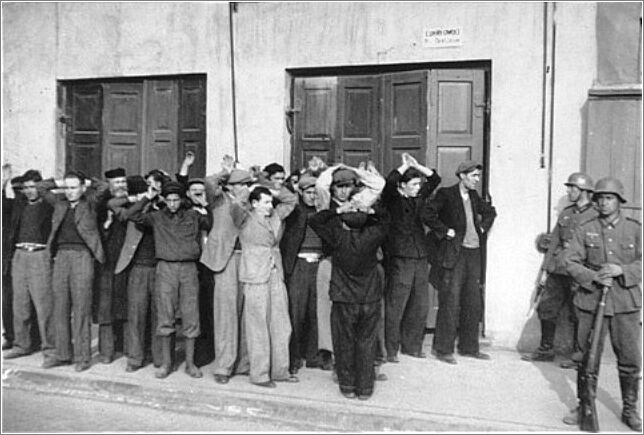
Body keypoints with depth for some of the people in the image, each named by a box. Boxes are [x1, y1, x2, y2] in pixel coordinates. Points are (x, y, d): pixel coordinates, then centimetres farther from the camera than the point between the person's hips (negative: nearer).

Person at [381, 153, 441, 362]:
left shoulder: (419, 198, 14)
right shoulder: (392, 200, -3)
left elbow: (435, 179, 17)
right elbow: (390, 182, -22)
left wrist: (416, 165, 6)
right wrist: (405, 166, -9)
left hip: (421, 258, 7)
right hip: (400, 258, -6)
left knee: (420, 306, 10)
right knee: (395, 306, -3)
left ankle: (412, 345, 24)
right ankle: (391, 350, 6)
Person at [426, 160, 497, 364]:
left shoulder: (474, 196, 15)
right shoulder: (445, 194, -6)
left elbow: (490, 211, 31)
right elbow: (428, 214, -17)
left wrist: (483, 228, 16)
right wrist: (445, 231, -14)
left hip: (473, 254, 7)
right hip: (453, 254, -7)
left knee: (473, 303, 10)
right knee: (450, 302, -5)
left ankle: (469, 347, 21)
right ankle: (443, 349, 5)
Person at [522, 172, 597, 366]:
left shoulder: (596, 216, -6)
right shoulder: (565, 213, 13)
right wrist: (545, 269, 12)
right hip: (558, 270, 6)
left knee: (579, 315, 2)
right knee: (546, 309, 8)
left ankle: (580, 356, 16)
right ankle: (546, 350, 22)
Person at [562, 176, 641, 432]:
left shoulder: (635, 229, 3)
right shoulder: (585, 229, 4)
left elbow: (640, 263, -1)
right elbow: (570, 260, -1)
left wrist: (621, 270, -18)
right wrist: (593, 277, -16)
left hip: (626, 304, 0)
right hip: (591, 302, 0)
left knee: (630, 360, 5)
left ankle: (630, 410, 23)